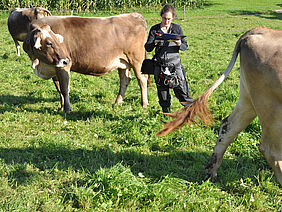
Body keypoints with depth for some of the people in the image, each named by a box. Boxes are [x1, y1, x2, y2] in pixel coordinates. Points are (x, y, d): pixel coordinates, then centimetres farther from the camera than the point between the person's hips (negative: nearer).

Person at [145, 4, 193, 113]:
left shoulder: (177, 28, 4)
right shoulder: (154, 29, 3)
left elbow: (185, 46, 4)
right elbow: (147, 48, 0)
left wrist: (179, 44, -19)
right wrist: (154, 43, -21)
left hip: (175, 64, -1)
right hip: (160, 66, 1)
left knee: (181, 88, -5)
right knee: (162, 91, 7)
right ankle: (166, 112, 23)